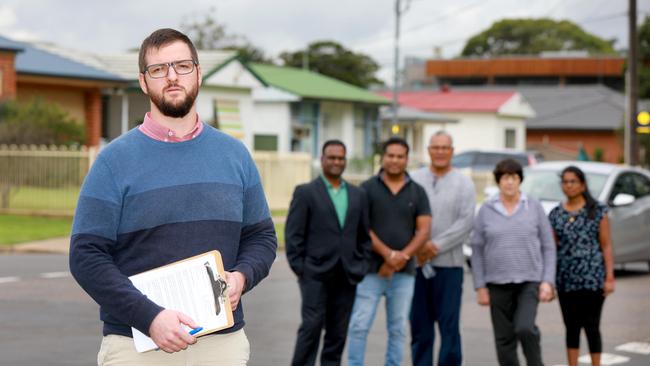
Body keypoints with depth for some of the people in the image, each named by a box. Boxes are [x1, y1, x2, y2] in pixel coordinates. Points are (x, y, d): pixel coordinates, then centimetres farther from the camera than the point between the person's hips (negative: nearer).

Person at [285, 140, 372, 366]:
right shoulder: (305, 193, 1)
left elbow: (364, 235, 16)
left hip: (347, 276, 4)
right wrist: (299, 269, -8)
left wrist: (361, 267, 6)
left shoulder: (357, 195, 14)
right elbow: (293, 234, -3)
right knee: (312, 326, -9)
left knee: (338, 332, 6)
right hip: (316, 274, -4)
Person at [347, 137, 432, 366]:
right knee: (359, 326, -5)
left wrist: (402, 257, -12)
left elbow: (424, 230, 1)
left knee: (398, 328, 6)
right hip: (371, 269, -2)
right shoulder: (367, 188, 1)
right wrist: (388, 254, -16)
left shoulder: (417, 192, 7)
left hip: (404, 272, 2)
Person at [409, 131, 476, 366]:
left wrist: (437, 245, -13)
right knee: (419, 325, 6)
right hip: (416, 263, 2)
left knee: (449, 325, -4)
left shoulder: (463, 184, 4)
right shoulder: (414, 180, 7)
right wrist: (416, 248, -11)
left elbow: (466, 221, -5)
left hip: (449, 263, -1)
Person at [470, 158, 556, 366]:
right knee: (504, 339, 4)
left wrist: (548, 281, -5)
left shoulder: (534, 207, 2)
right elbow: (477, 250, 5)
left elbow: (548, 247, 4)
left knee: (525, 328, -20)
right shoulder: (486, 210, 3)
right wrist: (480, 286, 0)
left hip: (529, 281, -1)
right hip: (498, 284, 2)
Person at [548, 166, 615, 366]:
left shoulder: (597, 211, 0)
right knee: (572, 327, 8)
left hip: (592, 278, -3)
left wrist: (609, 277, -9)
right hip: (566, 280, 3)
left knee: (591, 326, -3)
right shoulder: (556, 214, 9)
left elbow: (606, 246, -2)